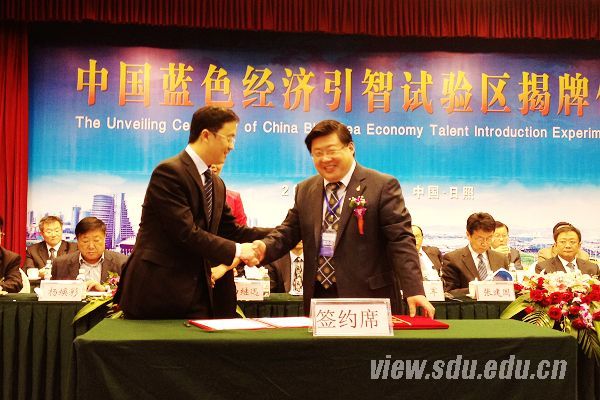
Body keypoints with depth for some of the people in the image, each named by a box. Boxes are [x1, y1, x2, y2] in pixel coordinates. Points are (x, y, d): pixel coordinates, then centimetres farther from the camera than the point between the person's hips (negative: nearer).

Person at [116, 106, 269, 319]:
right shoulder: (169, 172, -14)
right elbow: (186, 233, -21)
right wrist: (235, 251, -14)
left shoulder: (217, 185, 15)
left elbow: (232, 230, 16)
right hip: (156, 292, -8)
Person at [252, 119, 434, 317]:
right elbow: (290, 230, 15)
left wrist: (414, 290, -16)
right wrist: (265, 248, -7)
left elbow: (401, 240, -8)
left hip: (368, 298, -4)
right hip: (317, 296, 4)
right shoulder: (305, 190, 13)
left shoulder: (383, 186, -4)